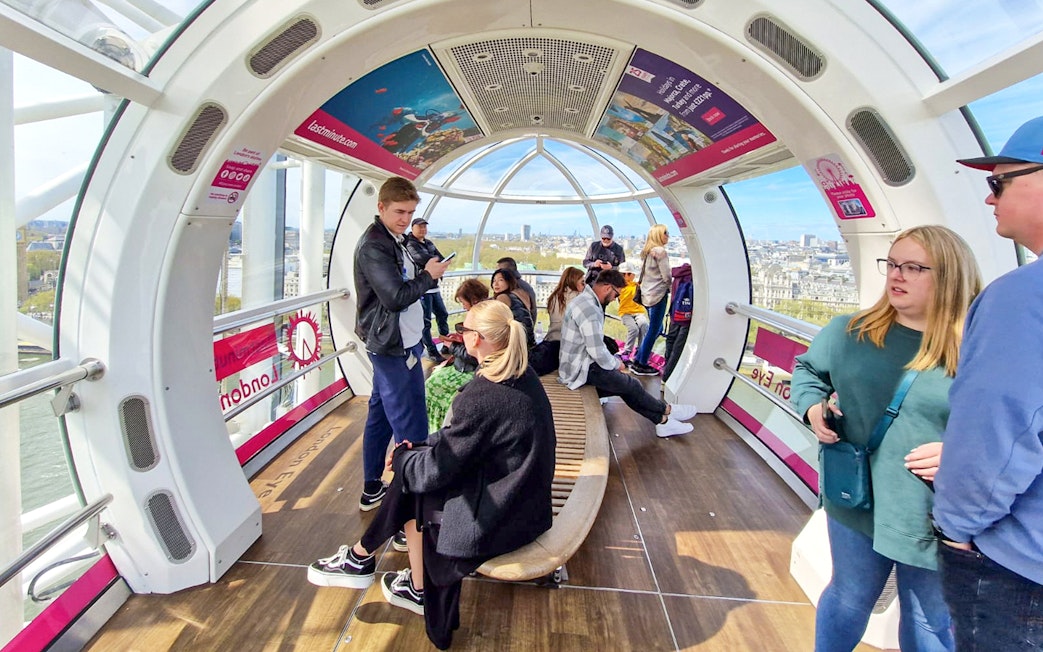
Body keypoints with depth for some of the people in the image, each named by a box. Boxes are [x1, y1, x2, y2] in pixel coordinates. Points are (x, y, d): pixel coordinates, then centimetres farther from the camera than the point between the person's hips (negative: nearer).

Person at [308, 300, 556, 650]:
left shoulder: (481, 396, -27)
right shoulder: (522, 375, -1)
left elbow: (436, 470, -18)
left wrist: (402, 457, 1)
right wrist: (417, 447, 6)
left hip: (500, 516, -8)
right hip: (524, 499, 8)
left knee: (414, 485, 8)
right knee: (412, 472, 12)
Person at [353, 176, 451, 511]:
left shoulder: (391, 239, 15)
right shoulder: (373, 246, -17)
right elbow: (396, 296, -22)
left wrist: (425, 273, 3)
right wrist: (428, 276, -11)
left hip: (393, 344, 11)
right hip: (394, 346, -11)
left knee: (381, 413, 16)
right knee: (411, 426, -6)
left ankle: (372, 489, 29)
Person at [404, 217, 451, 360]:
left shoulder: (429, 243, 16)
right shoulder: (411, 244, -9)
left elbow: (442, 259, 10)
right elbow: (421, 258, -27)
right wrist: (436, 259, -13)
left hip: (433, 286, 9)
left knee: (442, 314, 17)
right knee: (425, 321, -4)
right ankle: (432, 352, 1)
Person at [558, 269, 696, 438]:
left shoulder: (585, 300, 10)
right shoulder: (589, 309, -26)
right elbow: (598, 353, -27)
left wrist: (614, 362, 6)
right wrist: (616, 364, -7)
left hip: (577, 364, 10)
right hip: (581, 371, -10)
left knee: (627, 386, 8)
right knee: (631, 385, 0)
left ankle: (663, 422, 14)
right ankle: (666, 410, 21)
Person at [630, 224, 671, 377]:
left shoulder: (647, 252, 14)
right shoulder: (660, 251, -12)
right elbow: (666, 276, -13)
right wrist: (672, 290, 3)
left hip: (647, 294, 9)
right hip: (658, 295, -9)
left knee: (656, 329, 17)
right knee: (653, 331, -1)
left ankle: (637, 359, 19)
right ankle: (641, 365, 5)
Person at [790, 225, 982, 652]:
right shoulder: (849, 331, -2)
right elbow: (808, 368, 15)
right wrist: (811, 405, -3)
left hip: (937, 520, -2)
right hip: (856, 503, 2)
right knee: (849, 599, 23)